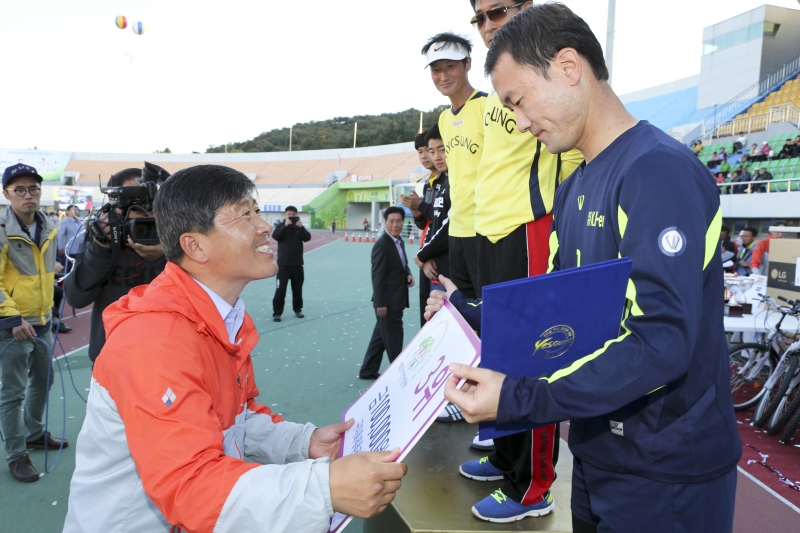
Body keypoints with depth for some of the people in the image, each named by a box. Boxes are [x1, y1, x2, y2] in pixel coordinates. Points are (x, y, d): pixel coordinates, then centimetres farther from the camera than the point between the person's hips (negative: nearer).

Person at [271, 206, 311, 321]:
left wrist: (301, 227, -22)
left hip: (297, 263, 2)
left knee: (297, 289, 11)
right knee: (280, 289, -6)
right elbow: (275, 236, -16)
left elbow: (307, 238, -8)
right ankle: (277, 313, -1)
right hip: (283, 263, -2)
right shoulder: (280, 225, 2)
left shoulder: (299, 226, 6)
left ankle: (297, 310, 25)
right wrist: (285, 225, -25)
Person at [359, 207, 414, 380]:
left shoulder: (399, 241, 10)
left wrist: (408, 274, 0)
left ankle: (368, 370, 29)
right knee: (393, 339, 3)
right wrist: (381, 303, -20)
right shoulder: (382, 245, -17)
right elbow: (377, 277, -19)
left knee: (381, 335, 17)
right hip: (388, 301, -9)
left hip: (396, 300, 9)